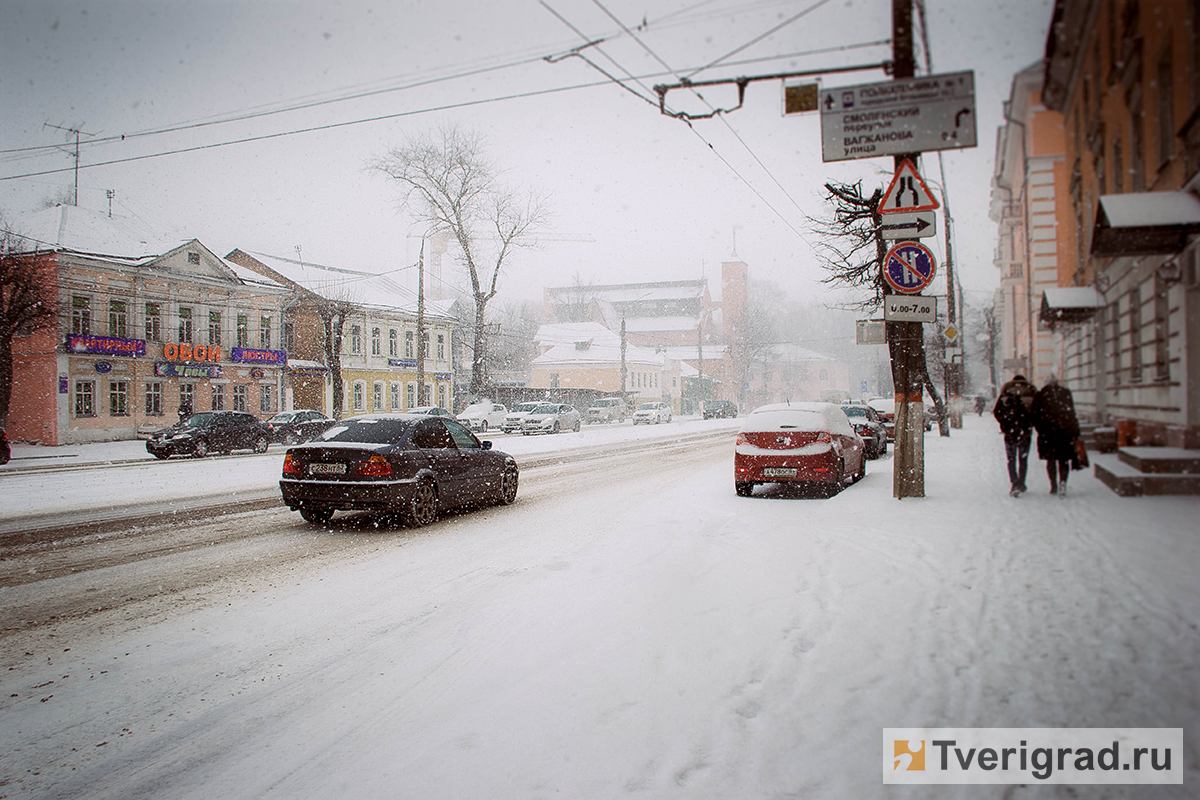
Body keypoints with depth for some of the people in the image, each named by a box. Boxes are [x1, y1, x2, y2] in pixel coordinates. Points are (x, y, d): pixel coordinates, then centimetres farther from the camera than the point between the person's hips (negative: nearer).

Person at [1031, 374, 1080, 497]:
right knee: (1064, 459, 6)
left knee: (1051, 459, 9)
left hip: (1047, 432, 0)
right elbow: (1072, 413, 3)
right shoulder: (1066, 393, 5)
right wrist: (1075, 431, 6)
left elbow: (1035, 415, 0)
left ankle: (1054, 486, 9)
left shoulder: (1040, 395, 3)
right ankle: (1062, 481, -16)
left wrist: (1040, 429, 9)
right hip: (1065, 430, 1)